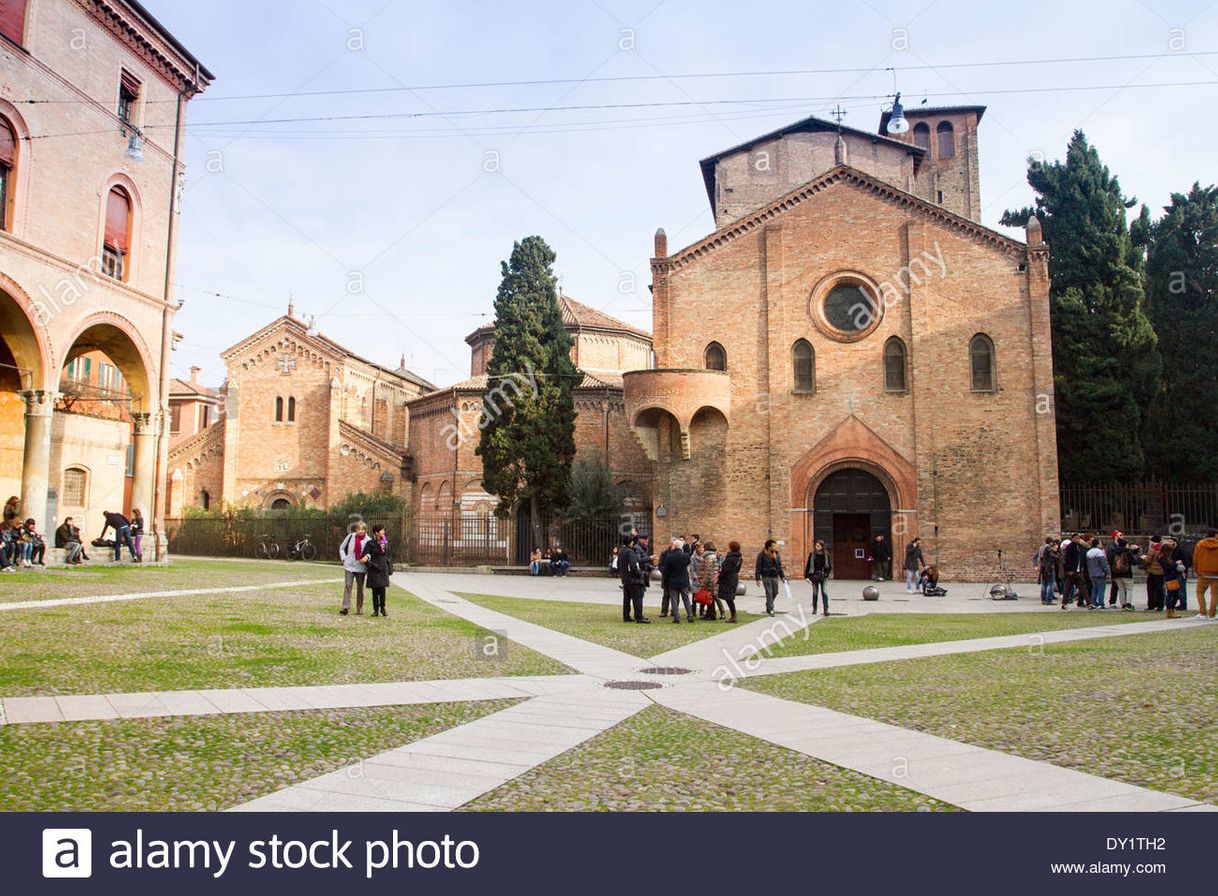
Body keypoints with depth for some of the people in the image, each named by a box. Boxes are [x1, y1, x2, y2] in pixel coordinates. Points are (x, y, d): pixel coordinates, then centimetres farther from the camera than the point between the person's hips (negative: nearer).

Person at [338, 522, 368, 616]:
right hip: (349, 566, 1)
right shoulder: (350, 536, 0)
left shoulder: (368, 540, -5)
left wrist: (366, 557, -22)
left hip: (361, 567, -1)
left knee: (360, 588, 7)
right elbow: (342, 548, 13)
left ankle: (359, 609, 17)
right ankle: (345, 608, -8)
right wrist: (344, 558, 2)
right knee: (347, 586, -8)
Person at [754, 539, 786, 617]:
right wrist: (758, 579, -15)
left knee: (775, 592, 8)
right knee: (769, 593, -8)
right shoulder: (762, 555, -10)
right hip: (766, 577, -5)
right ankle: (770, 609, -2)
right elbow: (758, 567, -9)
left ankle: (769, 606, 30)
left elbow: (779, 567, 15)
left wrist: (783, 577, 11)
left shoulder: (776, 555, 7)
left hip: (775, 577, 5)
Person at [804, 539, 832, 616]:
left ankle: (826, 610, -9)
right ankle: (814, 609, 18)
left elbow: (830, 566, 5)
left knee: (825, 593, -9)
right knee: (815, 593, 8)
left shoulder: (826, 554, -1)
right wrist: (806, 576, -3)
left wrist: (826, 574, -5)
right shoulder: (812, 554, 0)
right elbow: (808, 566, 2)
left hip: (823, 576, -1)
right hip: (814, 576, 1)